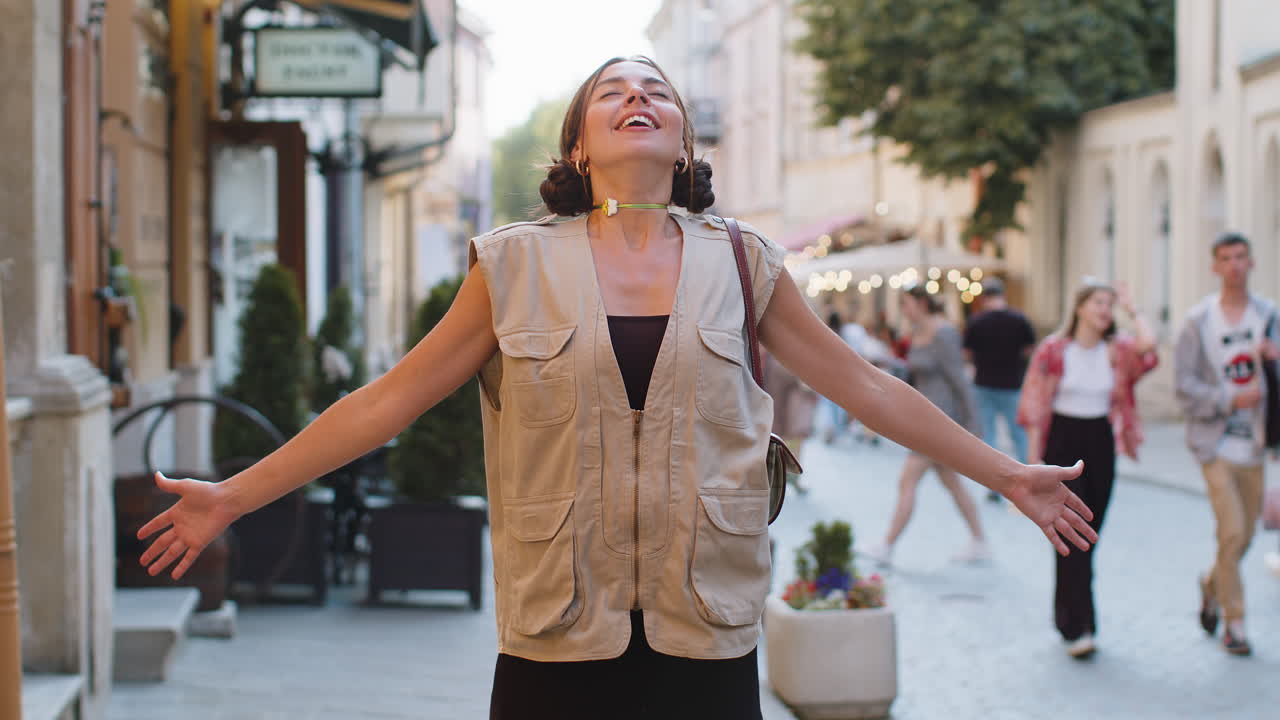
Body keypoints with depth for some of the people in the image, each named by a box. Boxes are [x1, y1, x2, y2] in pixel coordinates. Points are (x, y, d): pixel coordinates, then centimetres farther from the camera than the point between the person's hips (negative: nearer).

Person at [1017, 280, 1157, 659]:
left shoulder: (1117, 351, 4)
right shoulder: (1054, 350, -4)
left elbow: (1147, 347, -19)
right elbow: (1035, 406, -3)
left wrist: (1132, 311, -3)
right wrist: (1035, 458, -6)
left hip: (1100, 444, 4)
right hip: (1062, 441, -4)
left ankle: (1066, 614, 25)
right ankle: (1078, 628, -11)